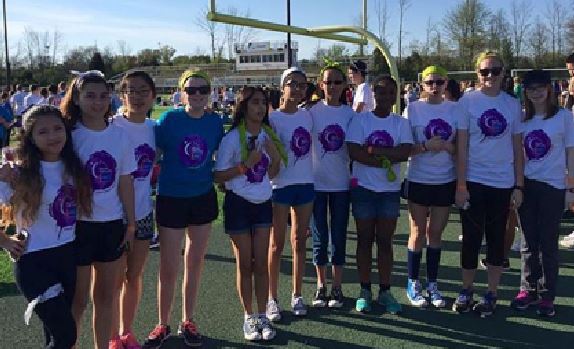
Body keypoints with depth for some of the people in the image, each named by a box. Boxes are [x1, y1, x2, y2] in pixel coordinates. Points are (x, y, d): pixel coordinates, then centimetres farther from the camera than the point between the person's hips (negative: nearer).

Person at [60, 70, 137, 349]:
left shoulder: (118, 135, 2)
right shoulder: (69, 134, -9)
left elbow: (125, 182, 6)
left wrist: (130, 222, 7)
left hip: (112, 225, 4)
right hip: (79, 225, -4)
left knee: (106, 296, 16)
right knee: (78, 300, 6)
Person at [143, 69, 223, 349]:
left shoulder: (216, 122, -2)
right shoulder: (169, 119, -11)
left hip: (203, 198, 3)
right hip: (171, 199, -3)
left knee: (195, 264, 14)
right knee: (169, 269, 4)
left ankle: (188, 322, 31)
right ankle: (163, 325, 24)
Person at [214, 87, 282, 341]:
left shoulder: (268, 135, 3)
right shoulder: (233, 138, -12)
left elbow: (272, 174, 10)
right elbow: (218, 176, -12)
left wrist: (275, 157, -10)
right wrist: (246, 164, -23)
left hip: (263, 203, 4)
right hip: (239, 204, -4)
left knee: (261, 263, 7)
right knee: (245, 264, 6)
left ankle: (262, 317, 18)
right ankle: (249, 317, 21)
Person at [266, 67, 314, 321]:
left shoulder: (307, 115, 5)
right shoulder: (273, 118, -10)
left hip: (305, 185, 5)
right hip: (281, 186, -5)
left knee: (299, 242, 13)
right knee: (277, 244, 5)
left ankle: (297, 295, 26)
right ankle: (272, 298, 18)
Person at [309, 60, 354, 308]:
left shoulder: (350, 114, 0)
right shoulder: (312, 112, -4)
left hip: (341, 183, 1)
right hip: (317, 182, -1)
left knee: (339, 236, 8)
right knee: (320, 236, 8)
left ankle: (337, 287, 21)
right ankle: (321, 286, 23)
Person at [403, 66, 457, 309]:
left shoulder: (454, 110, 3)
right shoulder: (413, 109, -3)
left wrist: (444, 146, -15)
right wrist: (426, 146, -22)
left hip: (445, 181, 2)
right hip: (418, 180, -2)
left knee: (436, 232, 10)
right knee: (418, 232, 6)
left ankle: (432, 284, 23)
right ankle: (413, 283, 19)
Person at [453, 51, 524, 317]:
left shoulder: (513, 105, 5)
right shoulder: (467, 102, -2)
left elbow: (517, 148, 7)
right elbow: (461, 147, -4)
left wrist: (519, 185, 2)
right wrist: (461, 185, -8)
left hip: (503, 183, 2)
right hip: (473, 181, -2)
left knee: (496, 239, 9)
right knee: (471, 238, 5)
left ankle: (491, 294, 21)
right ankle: (466, 291, 20)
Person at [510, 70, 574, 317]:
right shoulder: (522, 118, 7)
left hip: (553, 187, -3)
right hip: (526, 185, 3)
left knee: (548, 243, 3)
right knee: (529, 242, 10)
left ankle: (547, 296, 13)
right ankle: (528, 290, 21)